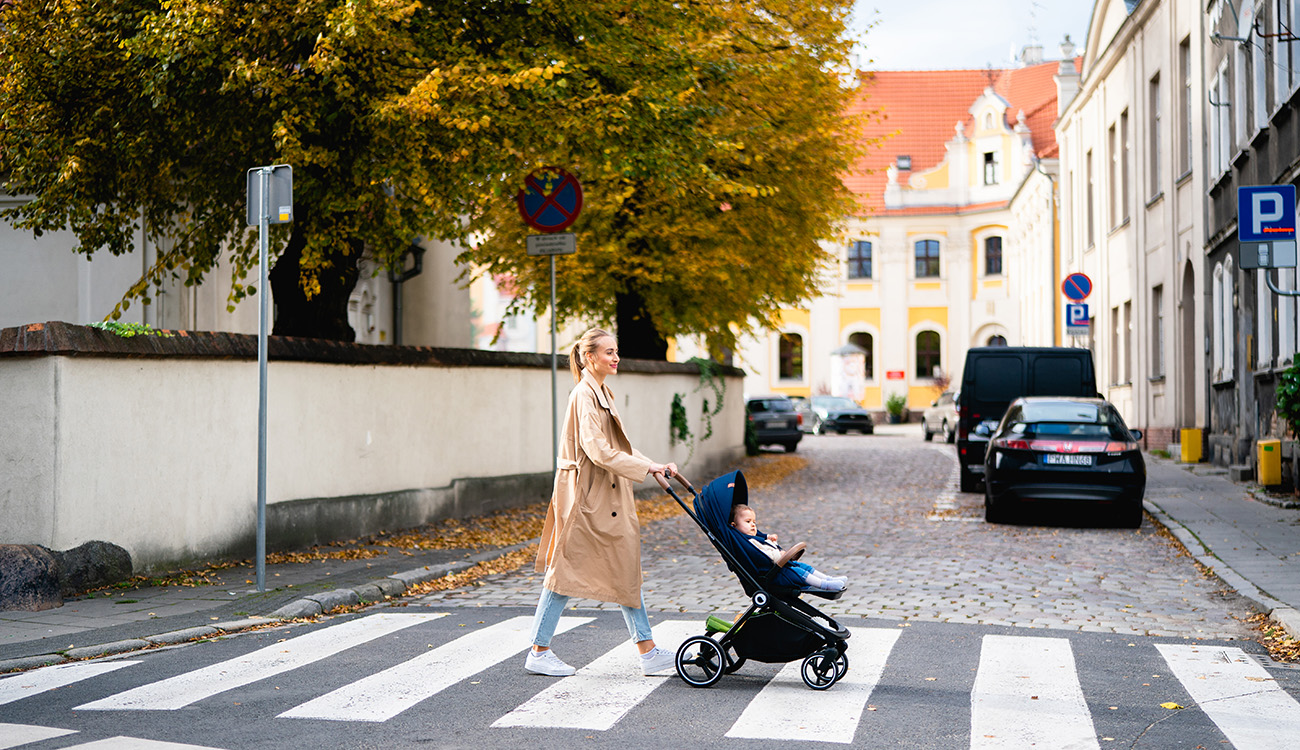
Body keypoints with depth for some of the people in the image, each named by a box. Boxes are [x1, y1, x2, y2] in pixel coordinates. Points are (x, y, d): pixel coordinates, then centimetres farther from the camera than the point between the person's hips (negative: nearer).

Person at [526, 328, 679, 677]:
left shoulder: (603, 393, 15)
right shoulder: (585, 395, -15)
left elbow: (618, 446, 19)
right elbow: (597, 451, -23)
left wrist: (654, 466, 7)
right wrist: (646, 468, -22)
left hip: (605, 498, 10)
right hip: (585, 495, -10)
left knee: (626, 569, 9)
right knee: (566, 571, -2)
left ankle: (648, 652, 12)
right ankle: (539, 652, 7)